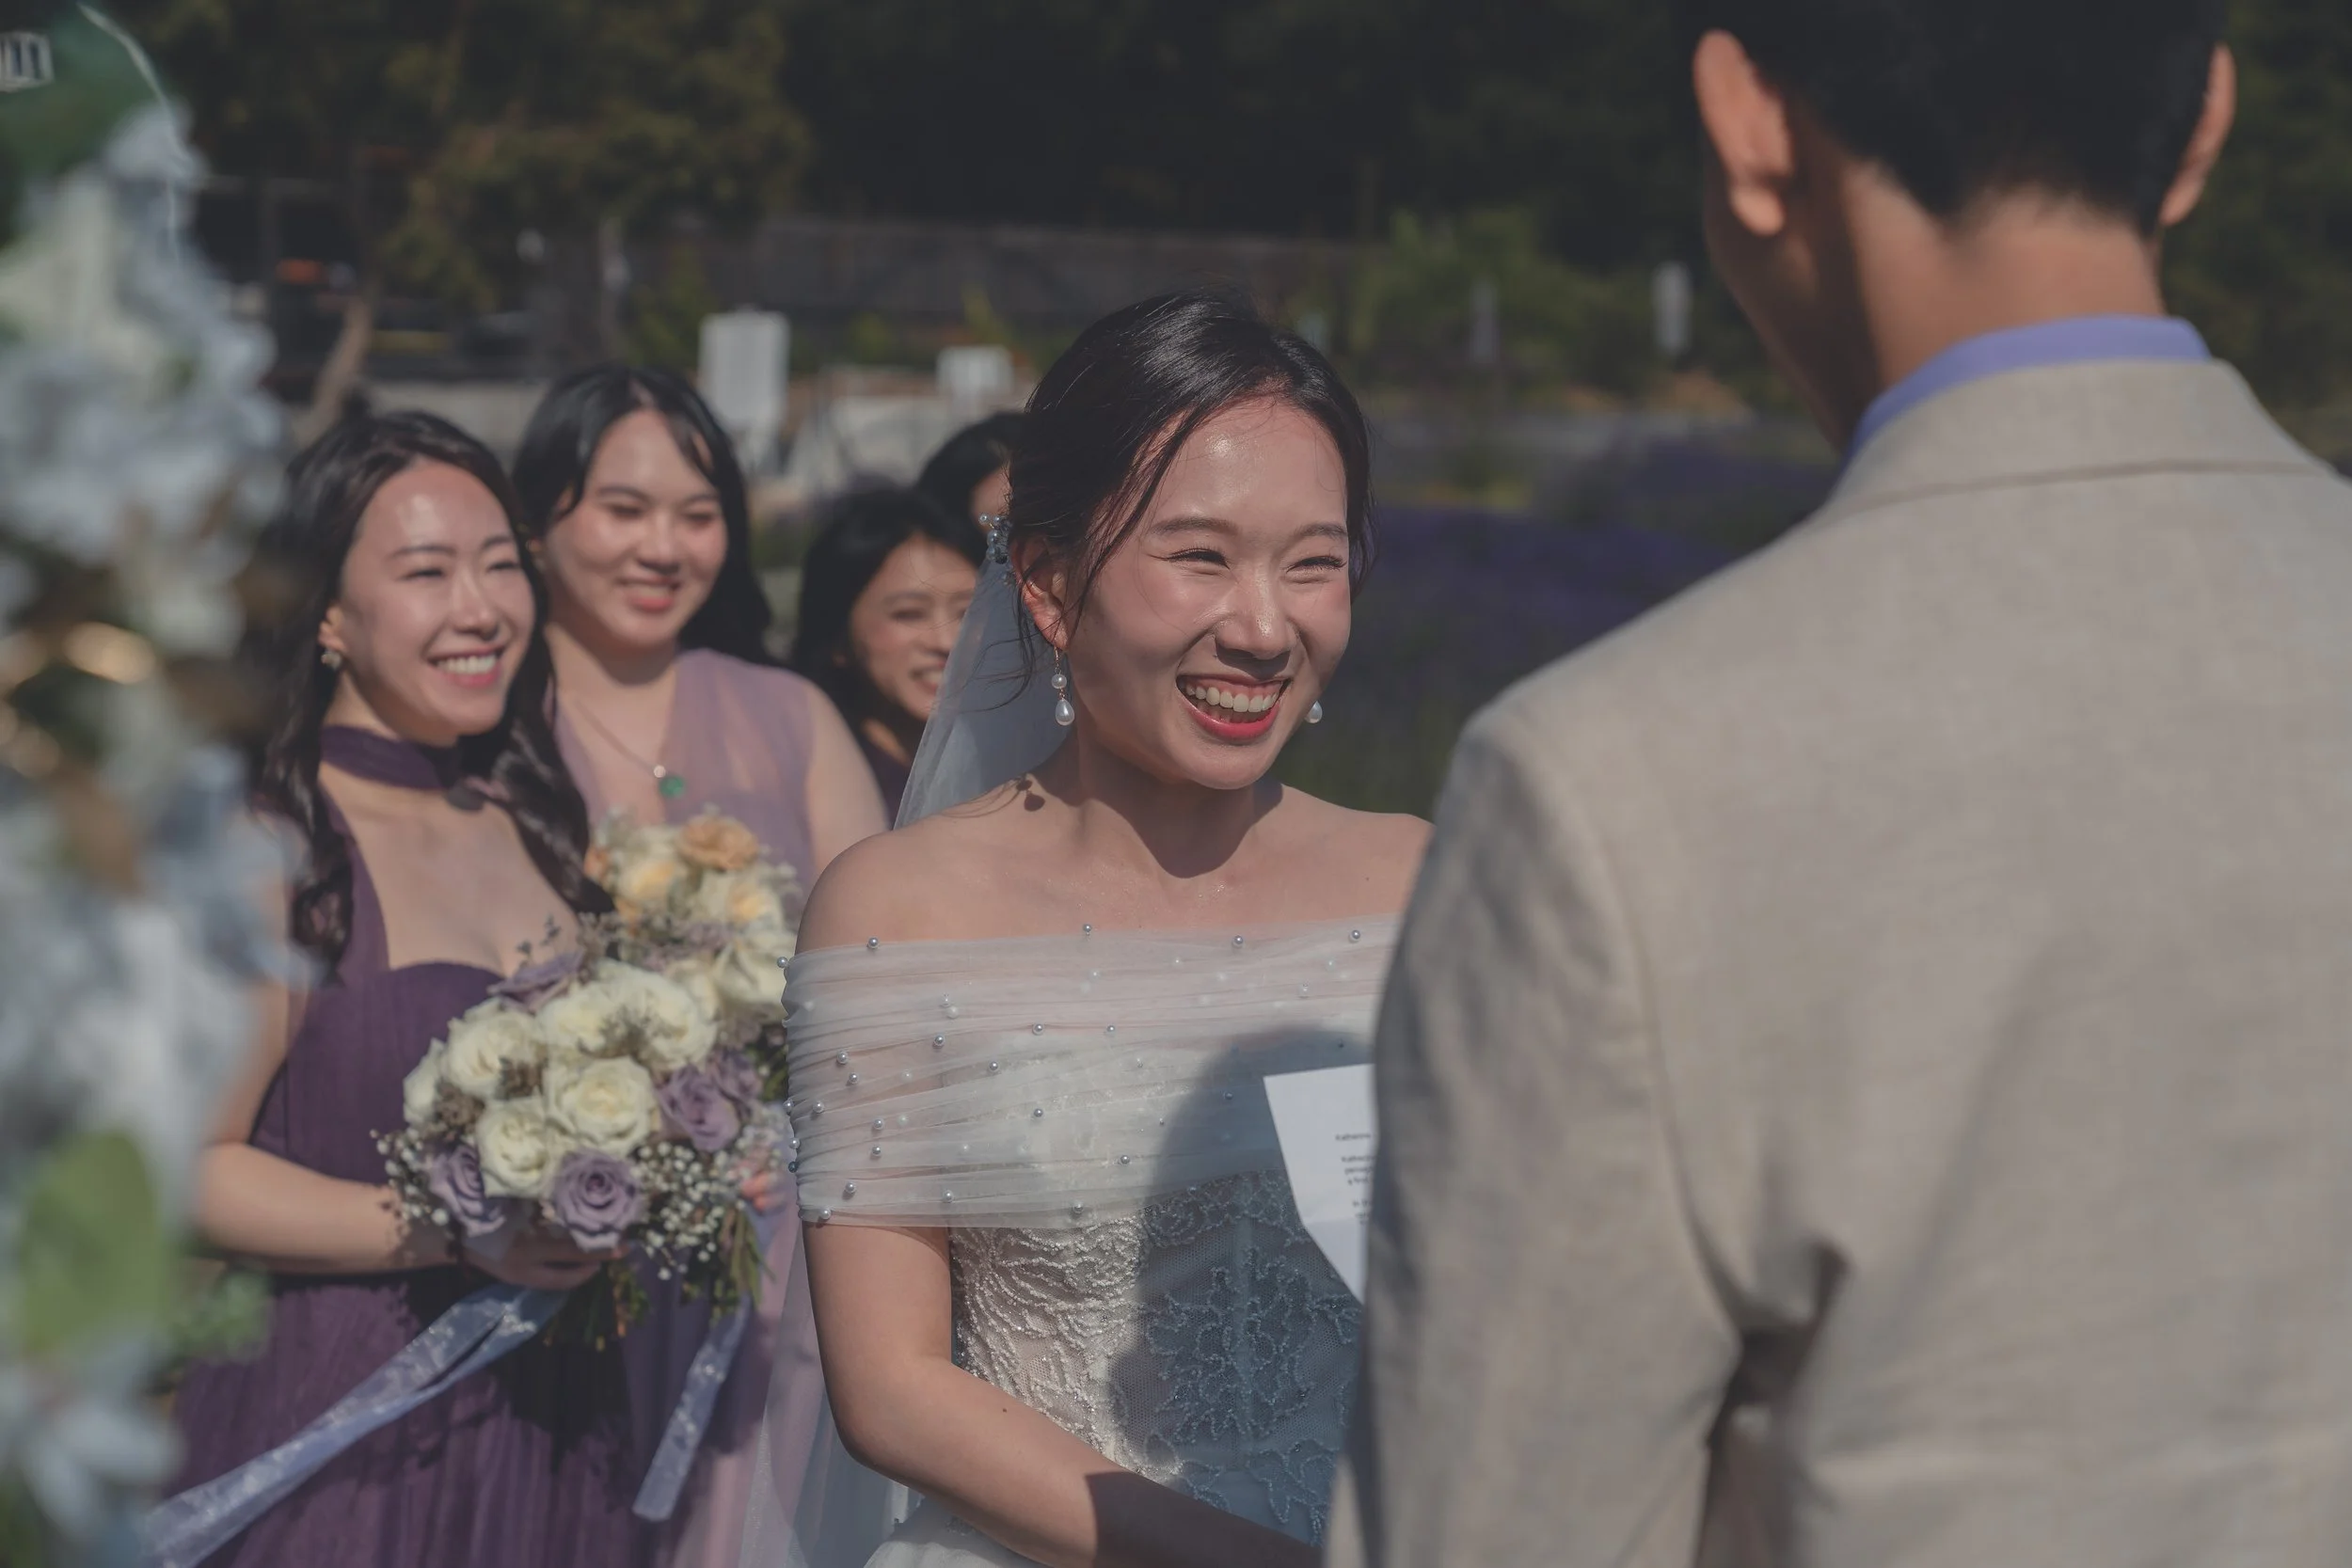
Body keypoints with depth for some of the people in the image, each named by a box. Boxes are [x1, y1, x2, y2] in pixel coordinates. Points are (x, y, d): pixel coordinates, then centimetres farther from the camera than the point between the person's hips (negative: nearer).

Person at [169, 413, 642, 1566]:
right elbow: (187, 1168, -17)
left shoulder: (535, 825, 10)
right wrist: (455, 1232, -22)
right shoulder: (276, 850, -11)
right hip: (344, 1438, -6)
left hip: (553, 1419, 6)